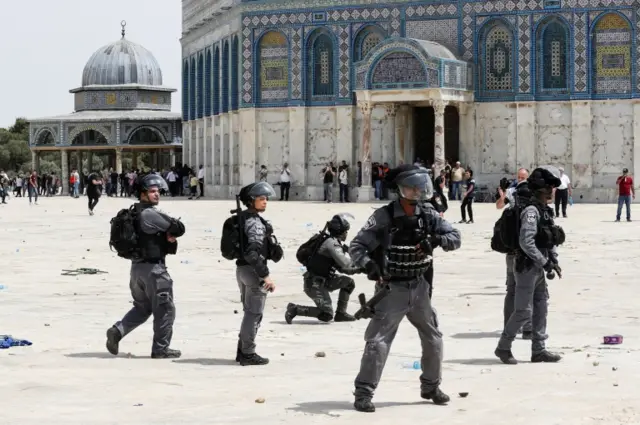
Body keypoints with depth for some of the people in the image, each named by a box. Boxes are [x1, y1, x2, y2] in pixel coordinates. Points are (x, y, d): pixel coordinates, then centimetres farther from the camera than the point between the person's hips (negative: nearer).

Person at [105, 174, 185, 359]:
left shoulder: (134, 213, 14)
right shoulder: (149, 214, -18)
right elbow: (179, 229, -17)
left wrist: (169, 238, -5)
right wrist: (171, 234, 3)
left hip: (137, 266, 9)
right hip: (153, 267, -9)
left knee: (142, 307, 20)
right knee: (165, 309, 3)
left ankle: (118, 330, 4)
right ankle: (160, 349, 8)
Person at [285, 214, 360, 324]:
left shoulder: (335, 243, 14)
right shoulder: (331, 243, -18)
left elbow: (341, 268, 20)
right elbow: (345, 263, -26)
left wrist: (357, 270, 7)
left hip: (323, 280, 10)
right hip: (314, 283, -10)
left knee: (349, 282, 10)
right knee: (327, 315, -12)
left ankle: (341, 313, 13)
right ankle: (294, 309, -6)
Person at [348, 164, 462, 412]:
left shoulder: (428, 216, 1)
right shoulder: (384, 217, -13)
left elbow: (455, 237, 0)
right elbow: (356, 247, -13)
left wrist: (436, 240, -20)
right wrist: (369, 265, -31)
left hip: (419, 288, 5)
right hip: (392, 288, -5)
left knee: (433, 339, 13)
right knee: (378, 341, -10)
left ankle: (430, 386, 32)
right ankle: (363, 393, -3)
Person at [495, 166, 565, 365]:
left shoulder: (546, 210, 10)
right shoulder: (531, 211, -19)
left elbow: (550, 240, 19)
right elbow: (526, 242, -25)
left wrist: (554, 261, 9)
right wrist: (545, 262, -20)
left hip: (538, 267, 9)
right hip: (527, 266, -9)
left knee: (541, 308, 11)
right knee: (523, 311, -4)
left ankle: (538, 350, 17)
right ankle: (503, 347, 10)